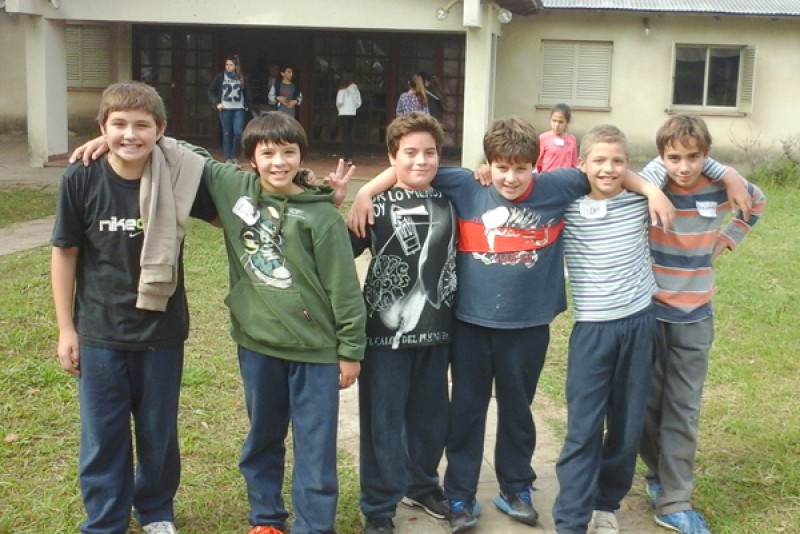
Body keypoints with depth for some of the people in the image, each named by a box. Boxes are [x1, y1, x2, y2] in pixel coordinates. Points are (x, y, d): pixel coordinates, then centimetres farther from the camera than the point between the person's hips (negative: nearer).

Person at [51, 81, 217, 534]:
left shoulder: (180, 178, -11)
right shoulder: (80, 181, -11)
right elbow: (65, 253, -1)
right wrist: (66, 328, 1)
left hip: (162, 330, 1)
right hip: (99, 333, 0)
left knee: (159, 432, 15)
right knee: (102, 436, 11)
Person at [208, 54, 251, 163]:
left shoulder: (242, 77, 6)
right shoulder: (220, 77, 1)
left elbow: (247, 92, 17)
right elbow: (211, 91, 5)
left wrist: (247, 105, 7)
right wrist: (216, 103, -5)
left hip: (239, 109, 1)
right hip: (225, 109, -1)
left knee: (238, 133, -8)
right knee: (227, 134, 2)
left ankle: (235, 156, 9)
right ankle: (228, 157, 8)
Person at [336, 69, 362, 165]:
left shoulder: (343, 88, -12)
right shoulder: (355, 88, 3)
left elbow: (339, 102, -16)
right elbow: (359, 103, 6)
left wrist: (338, 106, 5)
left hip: (344, 114, -5)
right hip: (353, 114, 5)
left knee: (345, 136, -4)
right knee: (349, 135, 14)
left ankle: (349, 158, -13)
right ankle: (348, 156, 19)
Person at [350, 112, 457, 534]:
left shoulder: (448, 200, 6)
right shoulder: (377, 203, -6)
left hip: (435, 328, 4)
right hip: (386, 329, -4)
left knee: (430, 416, 17)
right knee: (383, 421, 5)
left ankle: (422, 484, 39)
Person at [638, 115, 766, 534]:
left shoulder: (722, 187, -6)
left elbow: (757, 202, 15)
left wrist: (725, 240, 6)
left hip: (694, 316, 2)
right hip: (647, 312, -1)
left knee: (683, 410, 4)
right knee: (647, 402, 8)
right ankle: (658, 475, 32)